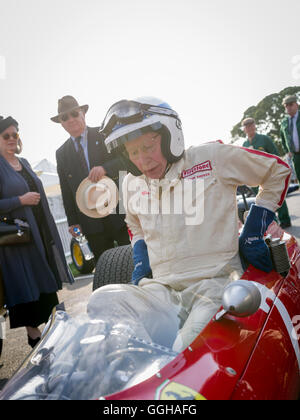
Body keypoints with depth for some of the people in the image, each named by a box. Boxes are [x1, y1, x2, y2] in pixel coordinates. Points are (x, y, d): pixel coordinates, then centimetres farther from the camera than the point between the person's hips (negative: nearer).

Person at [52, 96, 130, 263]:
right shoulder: (62, 153, 13)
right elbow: (66, 191, 13)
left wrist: (105, 168, -26)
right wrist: (73, 221, 8)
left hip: (119, 212, -2)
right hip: (91, 222, 3)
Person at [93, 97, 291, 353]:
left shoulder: (212, 158, -1)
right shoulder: (132, 183, 13)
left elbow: (278, 170, 11)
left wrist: (254, 233, 5)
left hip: (215, 284, -4)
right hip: (162, 290, 5)